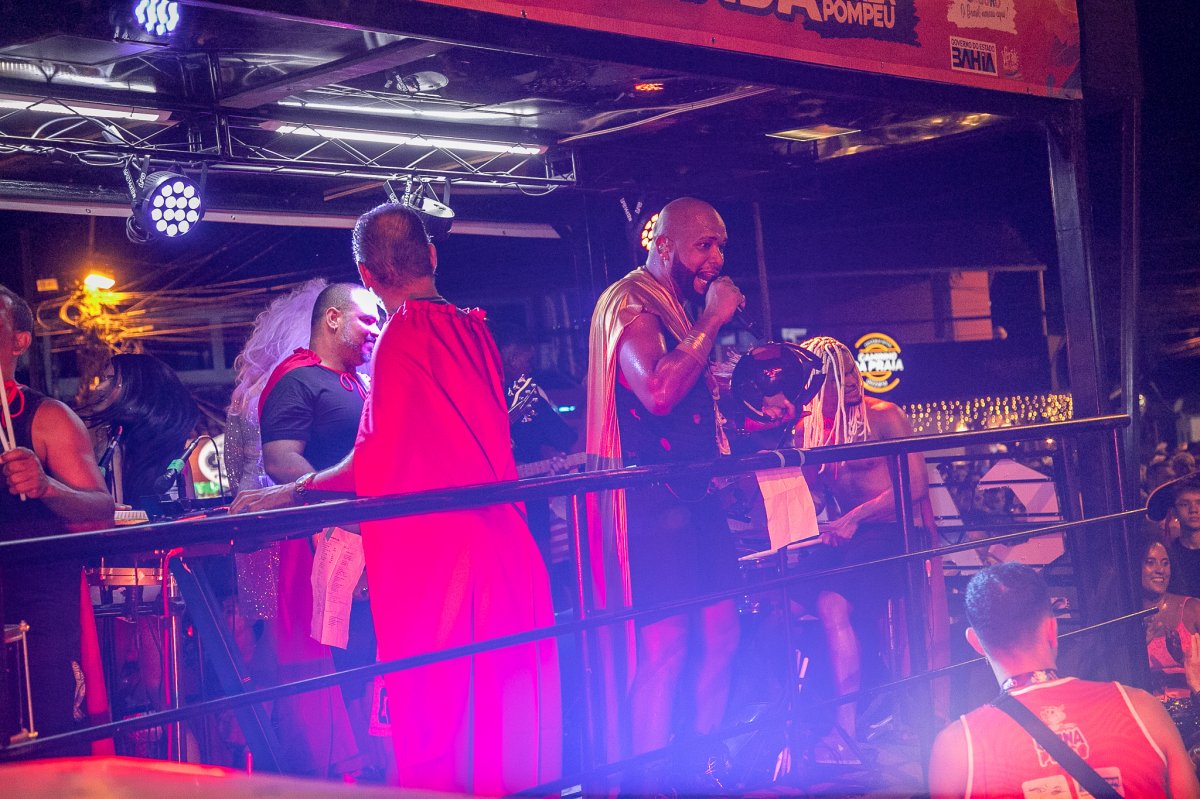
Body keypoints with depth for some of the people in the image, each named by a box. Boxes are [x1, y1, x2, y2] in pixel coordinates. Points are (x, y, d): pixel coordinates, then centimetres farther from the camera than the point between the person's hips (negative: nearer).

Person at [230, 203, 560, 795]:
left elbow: (375, 467, -17)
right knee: (508, 714, 13)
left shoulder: (403, 337, -12)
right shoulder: (473, 329, 10)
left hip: (432, 553, -7)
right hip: (503, 544, 8)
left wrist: (292, 492, -3)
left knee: (437, 717, -1)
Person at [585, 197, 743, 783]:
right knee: (664, 647, -8)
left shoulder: (684, 305, 18)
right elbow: (657, 392, -25)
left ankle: (703, 767, 23)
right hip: (650, 499, -9)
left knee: (720, 636, 10)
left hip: (694, 493, 9)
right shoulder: (630, 301, -9)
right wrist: (711, 321, -16)